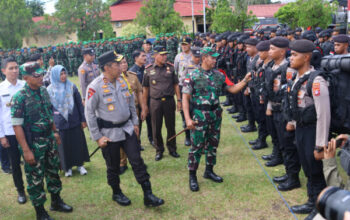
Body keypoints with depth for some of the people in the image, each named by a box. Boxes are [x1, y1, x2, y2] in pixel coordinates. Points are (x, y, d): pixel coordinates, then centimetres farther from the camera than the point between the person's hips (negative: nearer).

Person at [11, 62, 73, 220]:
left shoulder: (43, 91, 1)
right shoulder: (20, 97, -18)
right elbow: (17, 126, -18)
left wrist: (55, 132, 16)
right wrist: (26, 150, -19)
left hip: (49, 140, 6)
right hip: (33, 143, -6)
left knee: (53, 171, 19)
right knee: (35, 178, 8)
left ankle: (56, 202, 38)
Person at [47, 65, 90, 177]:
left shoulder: (72, 86, -2)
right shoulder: (50, 90, -4)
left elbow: (79, 104, 2)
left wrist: (83, 119, 2)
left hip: (74, 121, 1)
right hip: (60, 124, -1)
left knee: (78, 143, 9)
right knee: (64, 146, 8)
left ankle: (80, 164, 26)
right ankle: (67, 167, 24)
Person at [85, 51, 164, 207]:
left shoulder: (123, 81, 1)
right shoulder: (95, 87, -17)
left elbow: (131, 104, 13)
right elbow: (89, 113, -12)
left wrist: (135, 123, 13)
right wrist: (97, 137, -11)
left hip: (127, 128, 5)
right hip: (109, 133, -4)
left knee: (137, 161, 3)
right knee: (113, 166, 12)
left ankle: (148, 195, 10)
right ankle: (116, 194, 35)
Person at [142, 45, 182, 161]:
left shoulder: (170, 67, 4)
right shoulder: (148, 70, 1)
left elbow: (176, 85, 9)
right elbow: (145, 88, 5)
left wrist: (179, 100, 4)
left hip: (169, 101, 1)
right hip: (155, 102, -1)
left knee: (171, 126, 9)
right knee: (156, 128, 6)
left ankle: (172, 149, 24)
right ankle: (159, 150, 21)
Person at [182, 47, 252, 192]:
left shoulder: (219, 75, 7)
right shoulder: (192, 76, -7)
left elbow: (232, 89, 11)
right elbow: (185, 98, -9)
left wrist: (245, 81, -4)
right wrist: (188, 119, -16)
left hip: (216, 114, 5)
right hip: (199, 115, -5)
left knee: (213, 144, 13)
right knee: (197, 146, -1)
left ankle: (209, 171, 31)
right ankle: (192, 176, 13)